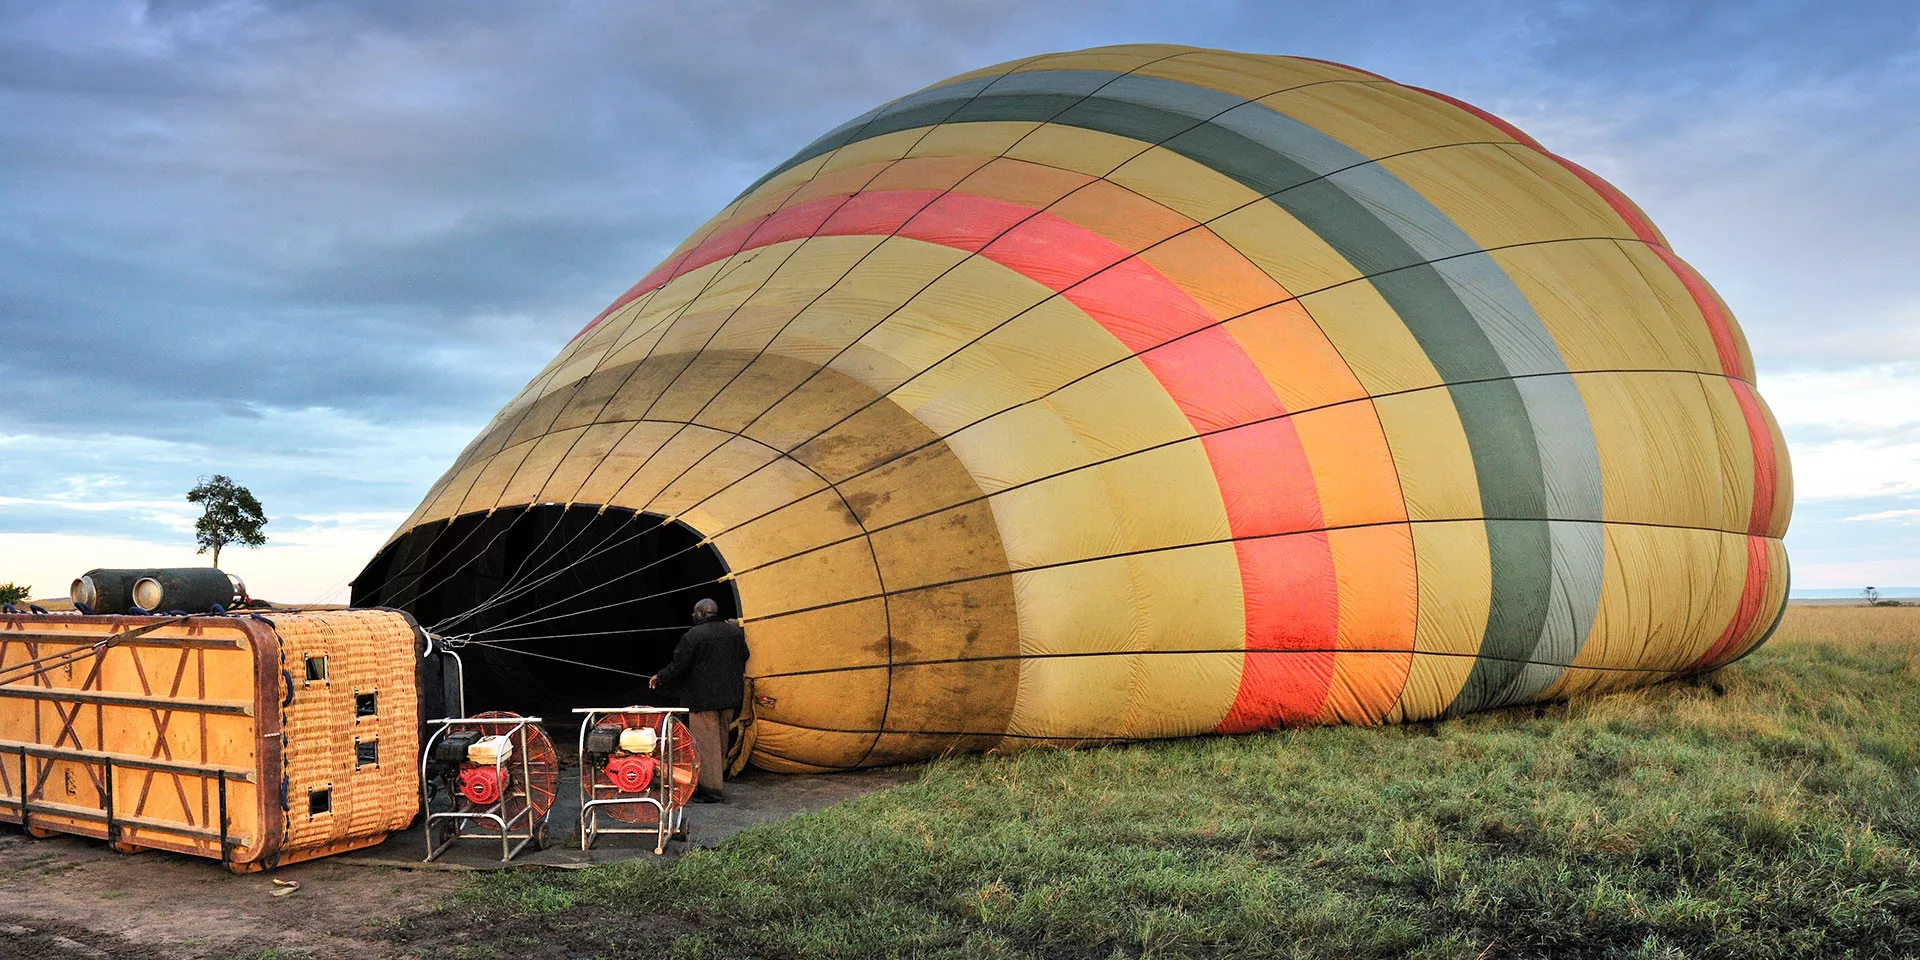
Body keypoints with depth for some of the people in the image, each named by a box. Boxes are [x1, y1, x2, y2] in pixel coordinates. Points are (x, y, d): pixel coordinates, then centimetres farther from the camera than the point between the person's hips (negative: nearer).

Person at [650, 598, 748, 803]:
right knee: (721, 741, 19)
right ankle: (718, 777, 31)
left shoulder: (693, 636, -15)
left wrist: (659, 679, 4)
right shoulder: (734, 631, 5)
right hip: (729, 697, 7)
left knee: (706, 742, -1)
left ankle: (711, 789, -1)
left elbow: (678, 666, -11)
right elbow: (743, 658, 16)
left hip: (702, 699, -7)